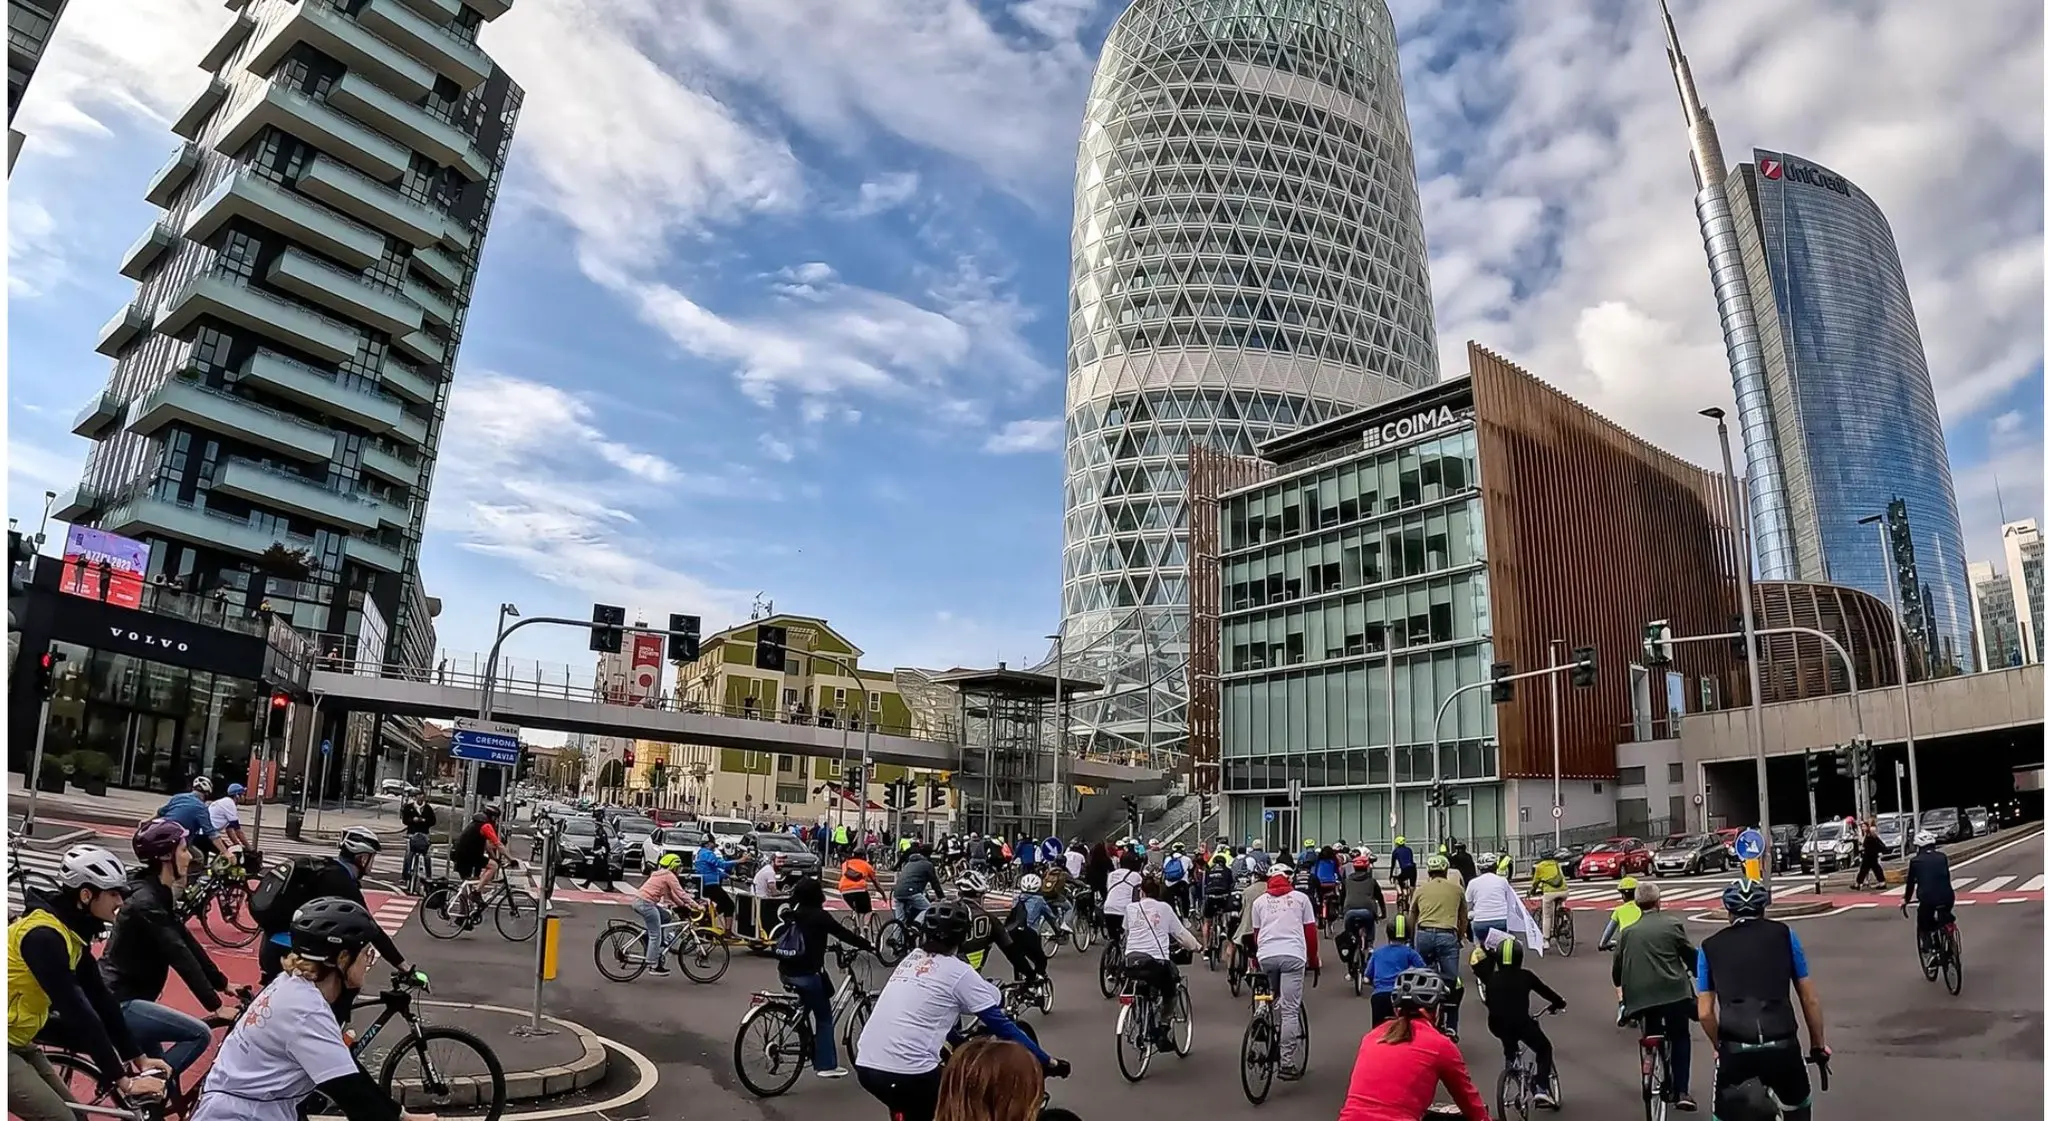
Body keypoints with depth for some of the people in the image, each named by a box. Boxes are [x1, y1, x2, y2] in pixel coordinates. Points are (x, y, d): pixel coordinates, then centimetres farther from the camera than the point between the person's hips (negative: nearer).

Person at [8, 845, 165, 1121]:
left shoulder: (72, 931, 2)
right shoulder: (44, 935, -26)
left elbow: (100, 999, 5)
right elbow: (78, 1013, -28)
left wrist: (138, 1057, 5)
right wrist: (123, 1080, -26)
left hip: (16, 1040, 9)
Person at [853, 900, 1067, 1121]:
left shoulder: (911, 959, 18)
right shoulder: (959, 972, -2)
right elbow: (1001, 1025, 0)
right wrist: (1047, 1062, 8)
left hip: (865, 1065, 7)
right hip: (907, 1072, -7)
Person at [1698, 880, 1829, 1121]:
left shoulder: (1710, 947, 13)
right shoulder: (1784, 934, 12)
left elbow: (1705, 1013, 11)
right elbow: (1810, 999, 14)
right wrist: (1818, 1045, 27)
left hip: (1734, 1050, -1)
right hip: (1782, 1046, 1)